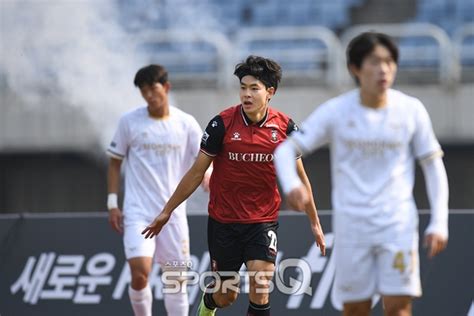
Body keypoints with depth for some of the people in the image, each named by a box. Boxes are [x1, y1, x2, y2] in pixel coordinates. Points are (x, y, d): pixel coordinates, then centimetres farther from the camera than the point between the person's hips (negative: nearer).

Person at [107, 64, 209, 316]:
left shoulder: (186, 124, 0)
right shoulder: (129, 122, 0)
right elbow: (115, 162, 8)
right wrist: (112, 204, 2)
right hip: (138, 213, -1)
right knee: (140, 274, -16)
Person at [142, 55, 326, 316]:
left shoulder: (284, 127, -7)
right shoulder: (222, 124, -12)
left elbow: (299, 177, 7)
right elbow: (197, 172, -2)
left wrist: (314, 222, 11)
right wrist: (167, 211, 1)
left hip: (263, 221, 0)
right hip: (223, 221, 0)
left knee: (260, 292, -15)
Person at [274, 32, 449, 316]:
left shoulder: (411, 110, -1)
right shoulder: (336, 112, -3)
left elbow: (433, 166, 7)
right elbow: (286, 150, -1)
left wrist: (439, 223, 0)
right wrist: (291, 184, -23)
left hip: (398, 223, 0)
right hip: (352, 225, 0)